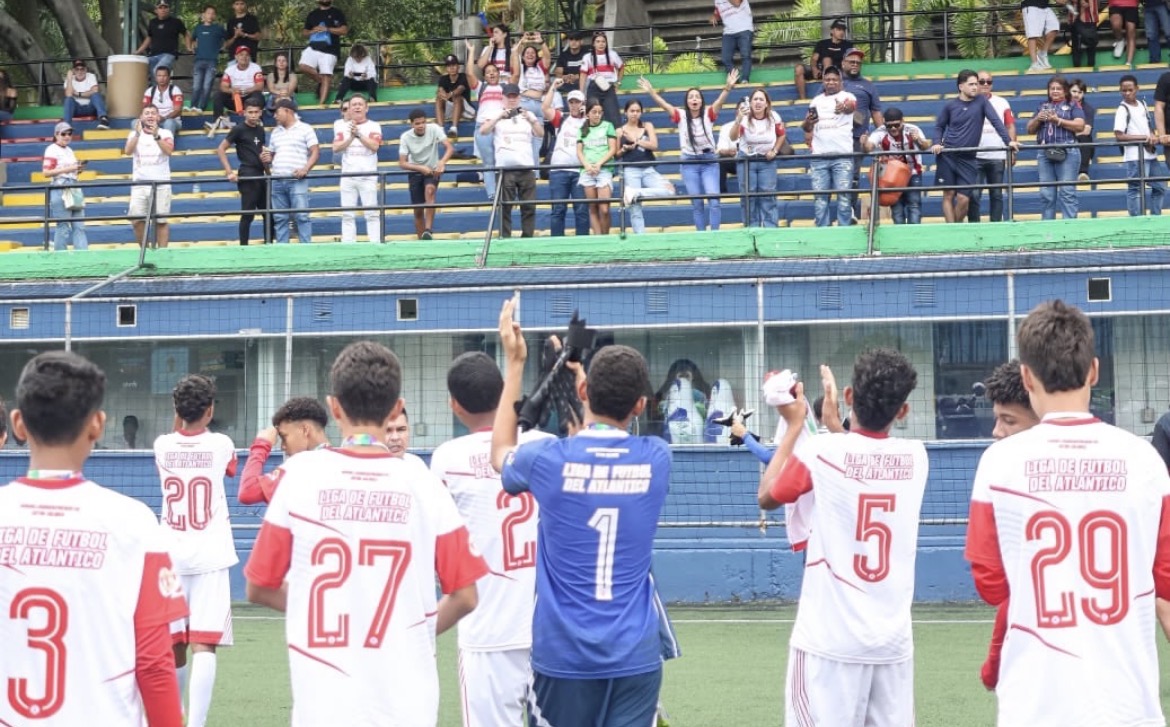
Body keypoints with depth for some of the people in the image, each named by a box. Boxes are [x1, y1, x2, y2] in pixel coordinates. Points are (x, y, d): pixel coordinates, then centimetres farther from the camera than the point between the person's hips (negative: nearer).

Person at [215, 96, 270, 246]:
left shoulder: (260, 130, 12)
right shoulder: (239, 129, -6)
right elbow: (221, 149, -8)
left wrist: (268, 170, 15)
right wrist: (229, 171, -15)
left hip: (260, 175, 7)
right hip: (247, 175, -7)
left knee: (268, 213, 9)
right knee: (248, 214, -7)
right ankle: (243, 247, -3)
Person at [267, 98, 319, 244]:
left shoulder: (305, 129, 2)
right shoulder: (275, 132, 19)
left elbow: (315, 152, -2)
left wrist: (305, 169, -16)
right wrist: (266, 159, 2)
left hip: (297, 180, -6)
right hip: (277, 180, 6)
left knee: (302, 215, -9)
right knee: (279, 218, 4)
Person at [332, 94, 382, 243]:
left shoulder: (373, 126, 3)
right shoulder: (343, 128, 12)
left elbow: (374, 146, -12)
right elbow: (336, 148, 0)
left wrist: (358, 134, -20)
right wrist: (351, 137, -13)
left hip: (368, 176, -3)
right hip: (347, 176, 3)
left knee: (372, 213, -6)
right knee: (347, 214, 1)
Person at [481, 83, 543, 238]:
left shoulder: (528, 115, 14)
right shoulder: (497, 116, 8)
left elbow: (541, 134, 2)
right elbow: (483, 131, -7)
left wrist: (531, 120, -15)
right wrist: (499, 117, -19)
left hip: (526, 167, 2)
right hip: (505, 168, -2)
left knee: (529, 206, 0)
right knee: (505, 206, -3)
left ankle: (528, 237, 5)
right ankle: (504, 238, -3)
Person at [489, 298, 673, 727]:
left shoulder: (549, 460, -7)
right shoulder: (656, 459, -1)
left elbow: (501, 455, 18)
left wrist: (515, 364, 21)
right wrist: (578, 368, 29)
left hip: (563, 655, -1)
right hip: (634, 656, 1)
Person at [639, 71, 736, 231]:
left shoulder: (708, 114, -4)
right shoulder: (681, 116, -2)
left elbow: (720, 101, -19)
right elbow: (664, 104, -12)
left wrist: (728, 87, -37)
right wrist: (651, 92, -27)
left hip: (709, 162, -1)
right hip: (689, 163, 1)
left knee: (714, 200, -9)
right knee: (697, 203, 6)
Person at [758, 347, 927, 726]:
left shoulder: (821, 450, -7)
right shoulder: (916, 457, 4)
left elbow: (767, 496, 11)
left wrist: (794, 425, 18)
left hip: (830, 640, -4)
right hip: (894, 641, 4)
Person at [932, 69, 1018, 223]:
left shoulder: (981, 101, 1)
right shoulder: (950, 105, 3)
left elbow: (995, 121, -6)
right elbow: (939, 126, 14)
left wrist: (1008, 141, -16)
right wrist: (937, 143, -5)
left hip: (967, 159, 0)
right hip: (947, 156, 0)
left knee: (964, 199, -5)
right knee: (948, 195, -1)